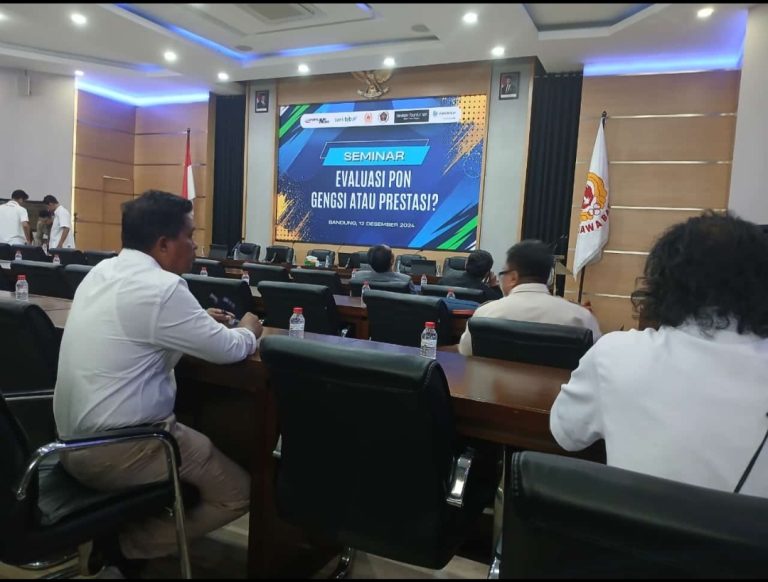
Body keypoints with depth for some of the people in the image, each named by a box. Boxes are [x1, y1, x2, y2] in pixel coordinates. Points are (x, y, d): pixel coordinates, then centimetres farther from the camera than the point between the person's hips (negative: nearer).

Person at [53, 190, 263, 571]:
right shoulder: (161, 287, -21)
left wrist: (199, 320, 17)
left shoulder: (101, 272, 6)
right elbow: (228, 350, -14)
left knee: (199, 437, 26)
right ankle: (128, 544, 2)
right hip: (114, 448, -9)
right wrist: (249, 331, 7)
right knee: (238, 492, 0)